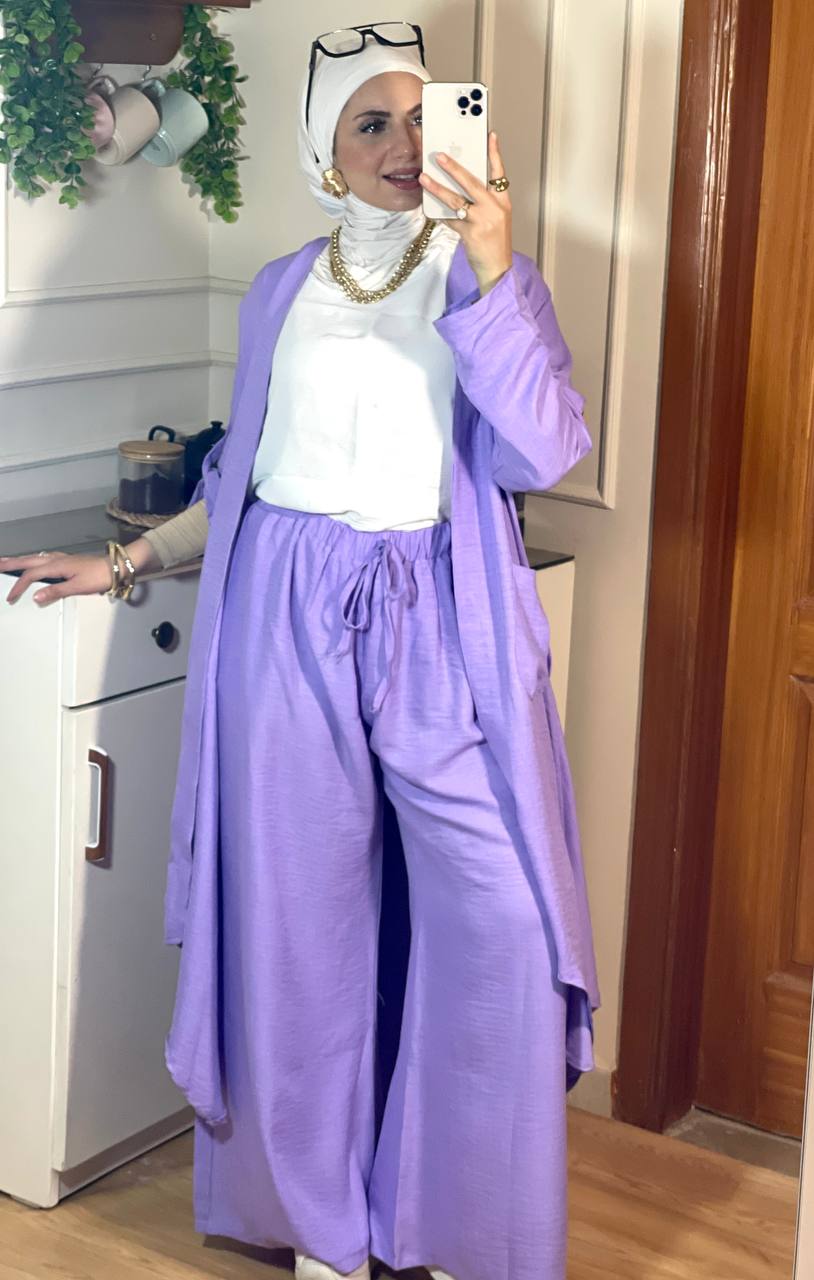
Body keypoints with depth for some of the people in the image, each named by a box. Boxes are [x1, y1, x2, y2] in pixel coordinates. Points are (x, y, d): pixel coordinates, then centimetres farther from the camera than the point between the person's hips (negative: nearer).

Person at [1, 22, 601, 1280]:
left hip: (442, 623, -2)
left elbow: (546, 451, -12)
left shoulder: (493, 278, 4)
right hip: (291, 620, 2)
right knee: (300, 924, 6)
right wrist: (128, 561, 17)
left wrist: (492, 268, -18)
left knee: (505, 924, -6)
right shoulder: (280, 293, 11)